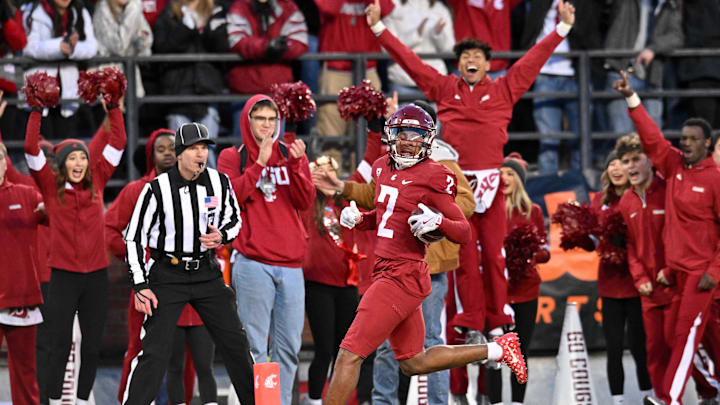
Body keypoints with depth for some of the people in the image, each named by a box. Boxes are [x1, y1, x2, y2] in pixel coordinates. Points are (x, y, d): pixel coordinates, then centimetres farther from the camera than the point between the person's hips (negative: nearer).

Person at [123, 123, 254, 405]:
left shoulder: (219, 182, -3)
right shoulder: (157, 189, -13)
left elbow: (234, 220, 13)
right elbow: (134, 237, -7)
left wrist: (221, 237, -11)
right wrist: (140, 286, -12)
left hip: (206, 272, 4)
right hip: (167, 274, -4)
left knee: (235, 342, 7)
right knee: (156, 350, -11)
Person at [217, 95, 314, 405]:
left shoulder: (292, 155, 15)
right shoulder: (232, 157, 8)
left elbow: (305, 202, 4)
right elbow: (231, 197, -8)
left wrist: (296, 164, -9)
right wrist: (259, 163, -11)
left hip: (290, 265, 4)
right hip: (253, 262, -3)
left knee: (288, 345, 2)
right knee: (254, 346, -7)